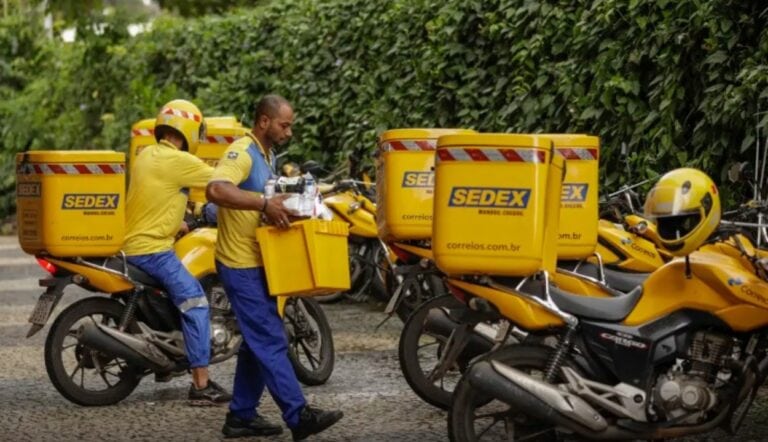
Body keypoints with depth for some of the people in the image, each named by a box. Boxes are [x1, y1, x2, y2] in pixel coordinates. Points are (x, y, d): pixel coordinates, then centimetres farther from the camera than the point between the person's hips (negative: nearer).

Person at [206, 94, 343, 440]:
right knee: (271, 342, -9)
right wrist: (264, 204, -37)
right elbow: (215, 190, -34)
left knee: (257, 343, 14)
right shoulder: (242, 152, -17)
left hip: (258, 263, 10)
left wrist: (281, 205, 8)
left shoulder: (267, 155, 15)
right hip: (241, 265, -10)